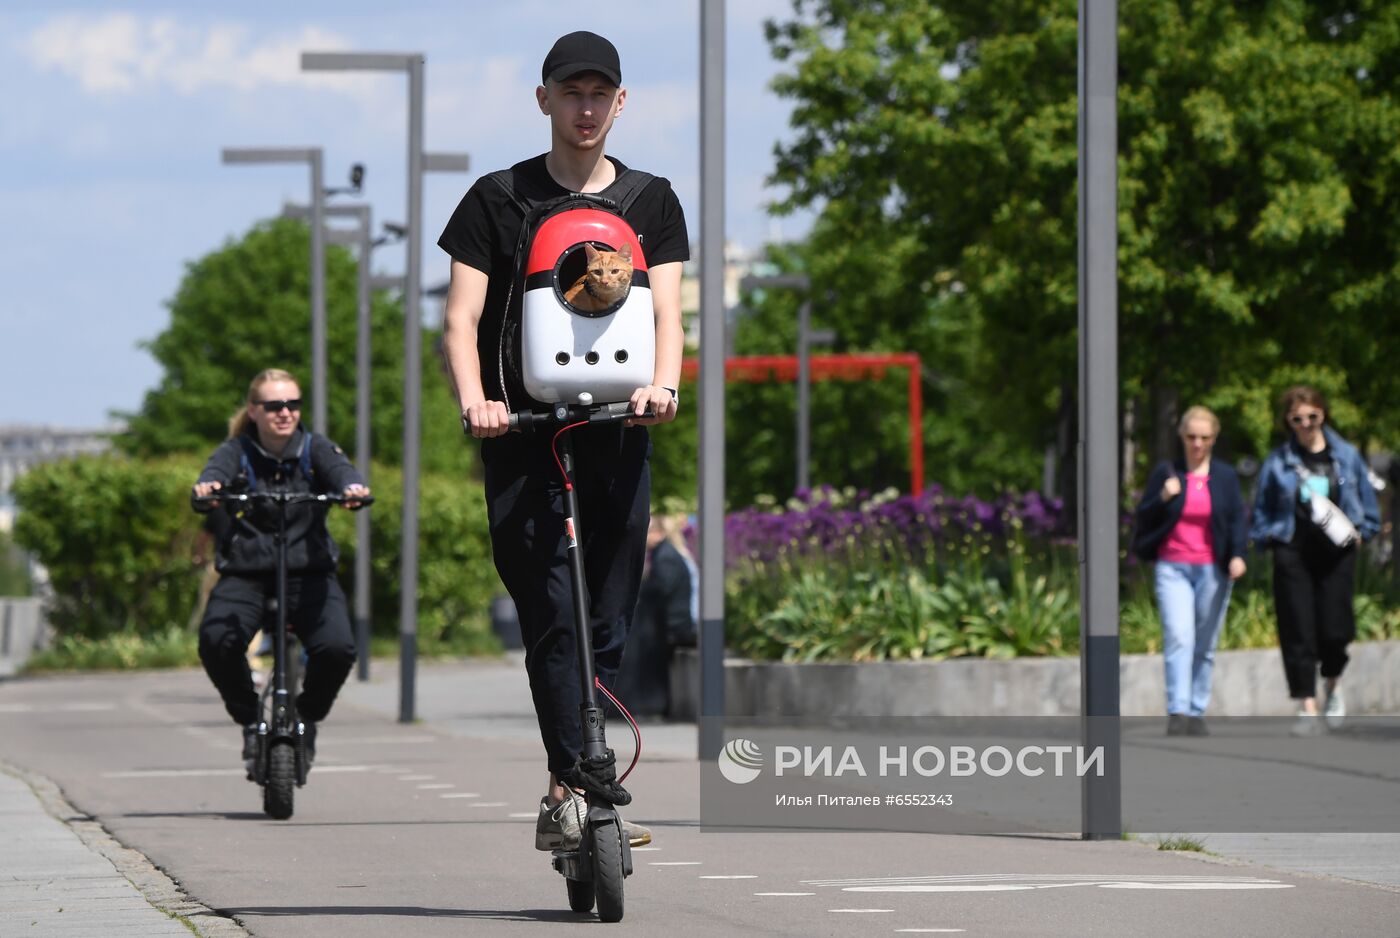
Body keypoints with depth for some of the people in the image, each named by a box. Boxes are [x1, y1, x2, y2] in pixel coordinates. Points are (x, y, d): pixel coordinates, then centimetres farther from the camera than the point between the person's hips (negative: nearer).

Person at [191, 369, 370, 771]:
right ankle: (250, 720, -1)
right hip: (244, 575, 0)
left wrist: (353, 489, -44)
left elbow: (341, 470, -19)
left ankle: (308, 715, 7)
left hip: (308, 574, 0)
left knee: (338, 647, -26)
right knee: (216, 642, -29)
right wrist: (205, 490, -47)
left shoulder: (315, 449, 2)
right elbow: (214, 474, -22)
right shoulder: (236, 452, 0)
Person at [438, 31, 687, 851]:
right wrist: (474, 400, -21)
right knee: (553, 616, -14)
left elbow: (666, 312, 0)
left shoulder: (652, 202, 12)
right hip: (524, 437, -2)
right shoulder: (498, 200, 6)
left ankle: (569, 801, 10)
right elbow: (460, 318, -1)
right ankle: (574, 790, -19)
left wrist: (662, 383, -22)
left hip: (618, 436, 3)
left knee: (609, 623, 2)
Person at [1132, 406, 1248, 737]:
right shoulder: (1165, 473, 7)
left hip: (1212, 570, 1)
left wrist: (1237, 555, -11)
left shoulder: (1225, 476, 9)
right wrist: (1163, 498, -13)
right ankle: (1177, 712, -21)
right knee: (1178, 637, -15)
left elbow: (1237, 519, 6)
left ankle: (1197, 713, 11)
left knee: (1205, 645, 4)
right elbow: (1143, 517, 7)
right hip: (1172, 568, -1)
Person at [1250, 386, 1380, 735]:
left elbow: (1367, 500, 15)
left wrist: (1361, 532, 2)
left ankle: (1332, 687, 24)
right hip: (1293, 554, 0)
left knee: (1335, 628, -6)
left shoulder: (1346, 456, 7)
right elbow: (1262, 509, 14)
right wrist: (1268, 536, 0)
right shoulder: (1277, 462, 6)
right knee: (1298, 631, -5)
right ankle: (1307, 707, -1)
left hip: (1337, 553, 0)